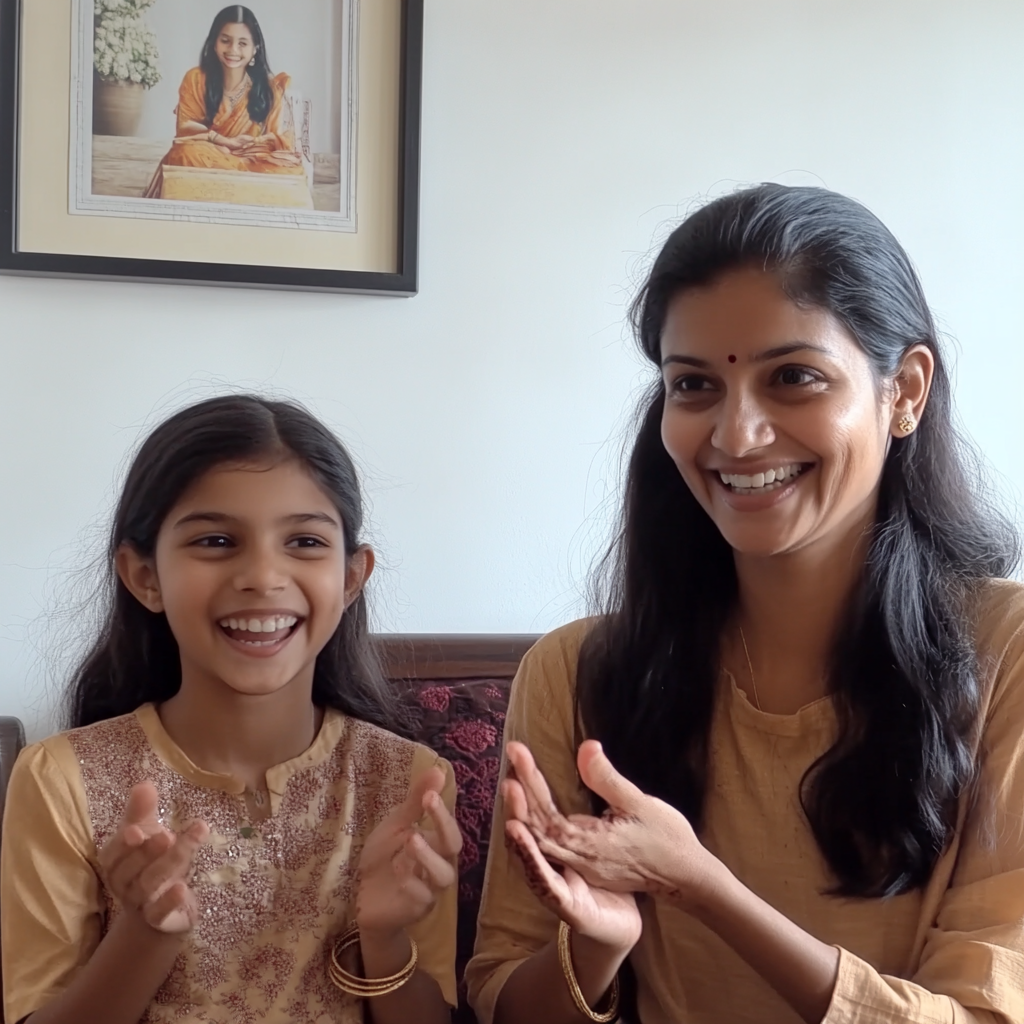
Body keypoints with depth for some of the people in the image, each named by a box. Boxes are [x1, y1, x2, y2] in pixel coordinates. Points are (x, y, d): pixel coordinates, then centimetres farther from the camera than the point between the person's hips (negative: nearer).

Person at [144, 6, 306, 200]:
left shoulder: (271, 86, 0)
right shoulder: (195, 80, 2)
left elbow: (282, 141, -2)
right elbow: (187, 130, -1)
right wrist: (222, 141, -19)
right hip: (205, 159, 0)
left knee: (290, 172, -34)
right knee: (187, 154, -34)